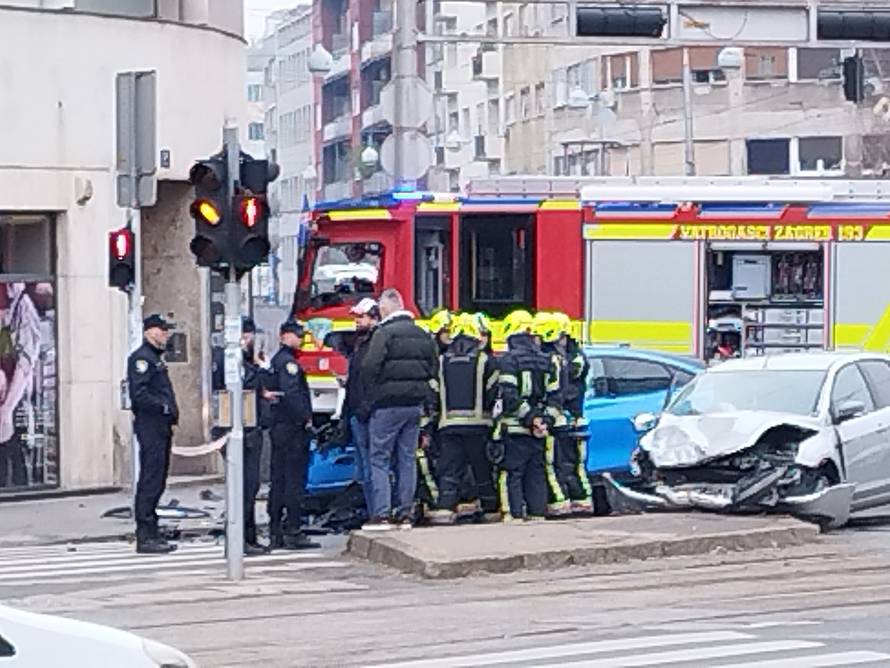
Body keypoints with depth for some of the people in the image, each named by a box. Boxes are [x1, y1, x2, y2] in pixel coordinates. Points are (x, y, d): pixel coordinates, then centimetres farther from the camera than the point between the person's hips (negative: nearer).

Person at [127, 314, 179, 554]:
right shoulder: (141, 357, -10)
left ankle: (151, 534, 16)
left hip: (162, 425, 10)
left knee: (157, 482, 12)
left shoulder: (156, 358, 22)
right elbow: (139, 393, -20)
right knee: (150, 481, -10)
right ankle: (145, 537, -10)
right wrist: (164, 407, -21)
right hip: (149, 425, -10)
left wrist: (172, 413, 12)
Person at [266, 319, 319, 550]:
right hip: (293, 428, -10)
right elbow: (292, 395, -22)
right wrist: (306, 418, -16)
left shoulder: (276, 361, 18)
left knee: (278, 480, 10)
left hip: (279, 427, 10)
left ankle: (275, 533, 13)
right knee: (294, 480, -8)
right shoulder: (288, 362, -13)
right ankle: (293, 532, -9)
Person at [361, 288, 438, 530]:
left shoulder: (384, 333, -12)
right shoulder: (422, 335, 12)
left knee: (380, 458, -1)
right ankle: (405, 514, 10)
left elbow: (369, 367, -19)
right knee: (407, 459, 10)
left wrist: (374, 394, -4)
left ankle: (381, 514, -7)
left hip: (388, 404, -6)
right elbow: (433, 367, 17)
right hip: (416, 404, 6)